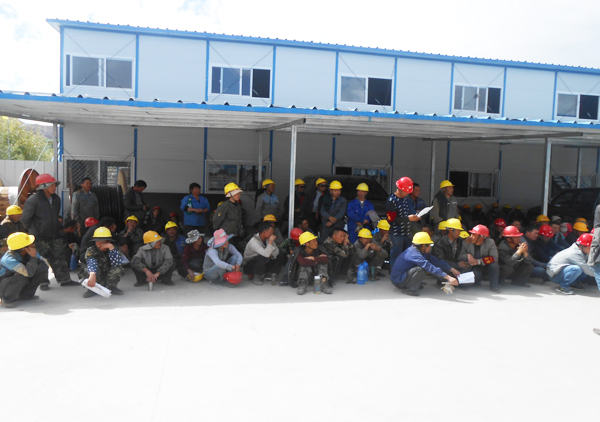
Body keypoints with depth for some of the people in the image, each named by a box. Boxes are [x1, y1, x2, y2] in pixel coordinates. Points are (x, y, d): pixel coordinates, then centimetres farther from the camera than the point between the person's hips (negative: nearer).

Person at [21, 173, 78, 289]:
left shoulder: (56, 199, 5)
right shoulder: (33, 200, -17)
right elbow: (25, 219, -10)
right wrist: (33, 230, -2)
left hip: (55, 235, 6)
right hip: (40, 237, -6)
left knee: (60, 257, 8)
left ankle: (64, 280, 16)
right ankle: (43, 282, 17)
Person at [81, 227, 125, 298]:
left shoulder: (114, 248, -11)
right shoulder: (91, 251, -17)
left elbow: (117, 263, -29)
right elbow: (91, 263, -39)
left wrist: (111, 247, -35)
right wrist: (92, 275, -59)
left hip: (110, 278, 1)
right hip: (97, 279, -1)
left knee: (118, 268, -27)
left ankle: (111, 287, -5)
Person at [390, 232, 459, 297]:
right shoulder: (413, 254, -26)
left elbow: (436, 261, 5)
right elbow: (429, 267, -34)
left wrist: (452, 270, 2)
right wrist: (448, 277, -37)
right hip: (398, 281, -10)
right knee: (421, 269, -28)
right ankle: (411, 289, -11)